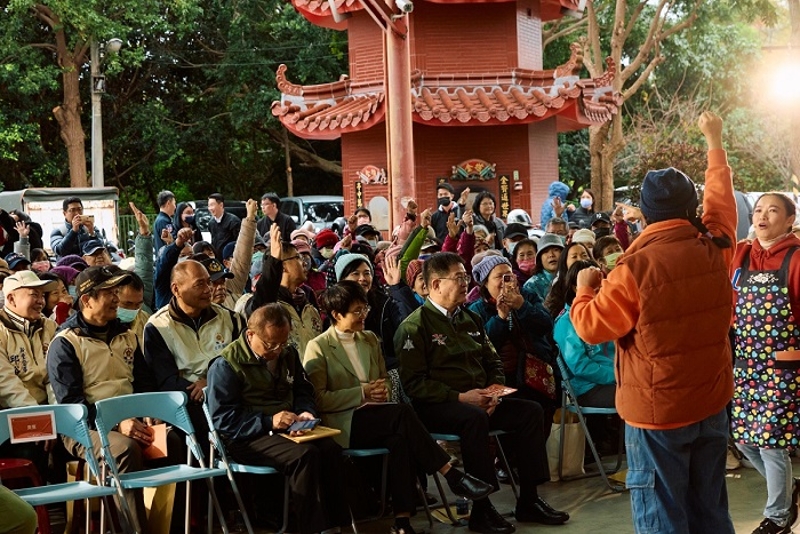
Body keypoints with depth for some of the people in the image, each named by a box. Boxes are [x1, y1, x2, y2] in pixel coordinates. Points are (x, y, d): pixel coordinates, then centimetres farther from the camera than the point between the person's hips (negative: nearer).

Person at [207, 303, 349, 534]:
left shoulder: (287, 354, 11)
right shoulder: (225, 365, -10)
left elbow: (303, 391, 21)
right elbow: (223, 418, -14)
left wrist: (305, 412, -3)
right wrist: (268, 421, -24)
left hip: (286, 429, 6)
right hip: (247, 437, -6)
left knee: (331, 448, -23)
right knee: (305, 454, -32)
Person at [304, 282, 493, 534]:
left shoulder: (370, 339, 18)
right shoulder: (317, 348, 0)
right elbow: (318, 399, -6)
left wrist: (382, 391, -1)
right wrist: (361, 393, -14)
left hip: (374, 416, 5)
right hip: (343, 424, -5)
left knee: (399, 439, -32)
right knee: (402, 413, -32)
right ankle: (452, 475, -27)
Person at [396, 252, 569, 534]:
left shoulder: (471, 319, 17)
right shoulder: (414, 327, -6)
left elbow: (493, 362, 22)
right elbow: (414, 383, -13)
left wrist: (495, 390, 0)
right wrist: (460, 397, -20)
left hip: (479, 401, 7)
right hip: (436, 407, -7)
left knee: (530, 411, -11)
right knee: (475, 418, -36)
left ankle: (529, 501, -6)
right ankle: (481, 510, -27)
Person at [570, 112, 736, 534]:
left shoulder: (636, 267, -18)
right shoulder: (715, 248, -3)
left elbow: (591, 327, -12)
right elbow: (720, 199, 17)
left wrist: (583, 290, 8)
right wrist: (714, 142, 31)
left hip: (657, 409, -6)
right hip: (712, 404, 6)